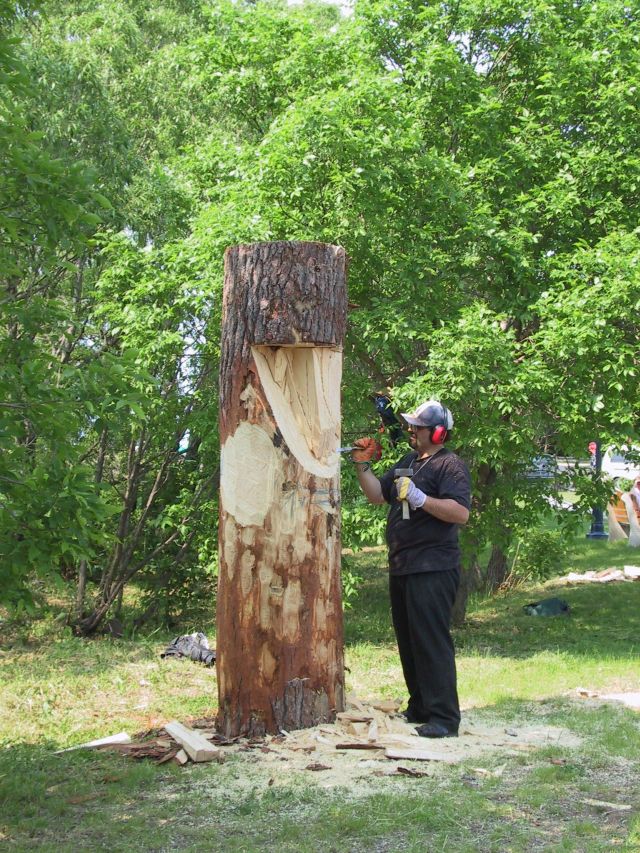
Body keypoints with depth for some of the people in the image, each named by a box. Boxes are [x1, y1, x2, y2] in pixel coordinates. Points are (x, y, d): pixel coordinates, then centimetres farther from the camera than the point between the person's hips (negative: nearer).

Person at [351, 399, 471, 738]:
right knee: (408, 641, 14)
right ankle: (419, 709, 24)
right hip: (402, 567, 10)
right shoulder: (408, 462, 19)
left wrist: (419, 498, -25)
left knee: (432, 642, -11)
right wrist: (362, 467, 5)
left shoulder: (450, 465, -9)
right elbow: (376, 495, 19)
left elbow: (461, 512, -21)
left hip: (432, 570, -10)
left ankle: (444, 718, -9)